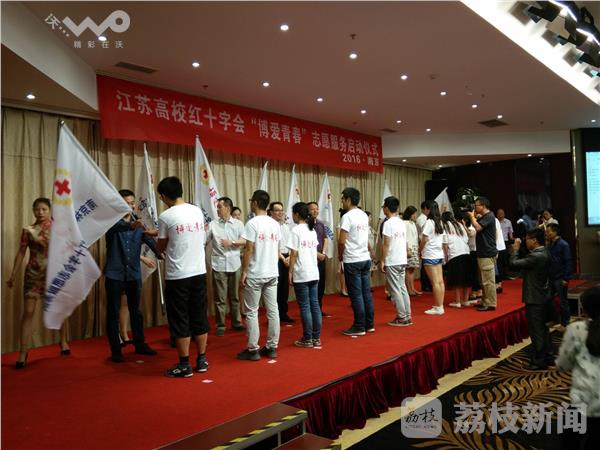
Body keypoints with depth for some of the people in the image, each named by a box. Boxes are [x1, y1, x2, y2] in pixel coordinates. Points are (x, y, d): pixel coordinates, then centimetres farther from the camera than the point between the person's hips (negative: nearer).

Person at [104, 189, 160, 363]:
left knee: (135, 311, 14)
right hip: (115, 274, -4)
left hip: (134, 274, 4)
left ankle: (140, 344, 27)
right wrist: (131, 225, -52)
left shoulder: (139, 224, 4)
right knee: (113, 313, 3)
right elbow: (114, 227, -32)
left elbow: (150, 240, -10)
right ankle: (115, 350, 13)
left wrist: (160, 253, -31)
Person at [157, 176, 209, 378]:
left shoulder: (166, 217, -10)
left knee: (180, 321, 4)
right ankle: (201, 360, 21)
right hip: (199, 272, 5)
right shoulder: (198, 211, 5)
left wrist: (159, 237, 21)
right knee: (199, 317, 12)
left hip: (177, 276, -5)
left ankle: (184, 365, 10)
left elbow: (161, 247, 0)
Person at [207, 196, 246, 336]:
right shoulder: (213, 224, 2)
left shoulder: (238, 224, 4)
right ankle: (220, 325, 14)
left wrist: (231, 242, -15)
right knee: (220, 297, 4)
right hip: (219, 265, -1)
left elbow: (245, 241, -2)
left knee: (234, 296, 12)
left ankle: (237, 322, 24)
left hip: (234, 265, 1)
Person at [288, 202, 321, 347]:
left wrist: (290, 272, -7)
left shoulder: (296, 230, -10)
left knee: (305, 306, -1)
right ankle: (316, 338, 15)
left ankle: (307, 339, 5)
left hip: (301, 274, -7)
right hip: (314, 273, 7)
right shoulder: (312, 230, 11)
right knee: (315, 304, 9)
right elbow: (313, 251, 14)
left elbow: (294, 254, -12)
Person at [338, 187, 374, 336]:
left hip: (352, 261, -8)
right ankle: (369, 324, 18)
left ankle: (359, 327, 4)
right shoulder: (364, 215, 11)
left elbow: (342, 241, -17)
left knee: (356, 295, -1)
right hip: (365, 258, 8)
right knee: (366, 293, 11)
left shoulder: (348, 216, -13)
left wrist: (340, 256, 1)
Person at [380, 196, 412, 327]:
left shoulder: (388, 223, -13)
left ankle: (402, 317, 3)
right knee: (402, 288, 12)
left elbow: (386, 245, -15)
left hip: (391, 262, -7)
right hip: (402, 261, 8)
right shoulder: (402, 223, 10)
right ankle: (407, 316, 15)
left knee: (395, 290, -1)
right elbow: (405, 242, 13)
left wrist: (382, 261, -10)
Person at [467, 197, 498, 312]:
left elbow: (477, 227, -23)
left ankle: (490, 304, -2)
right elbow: (477, 226, 18)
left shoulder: (489, 216, -13)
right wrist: (474, 217, 7)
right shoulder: (483, 217, 20)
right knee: (484, 280, 15)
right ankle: (485, 302, 22)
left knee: (488, 280, -6)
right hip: (483, 253, 10)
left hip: (488, 253, -10)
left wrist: (472, 216, -8)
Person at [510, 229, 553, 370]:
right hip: (543, 297, 10)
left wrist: (516, 249, -7)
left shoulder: (535, 256, -24)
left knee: (536, 331, 0)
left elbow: (514, 263, -22)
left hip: (534, 299, -10)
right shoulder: (544, 254, 7)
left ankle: (539, 362, 8)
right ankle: (548, 357, 29)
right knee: (543, 328, 19)